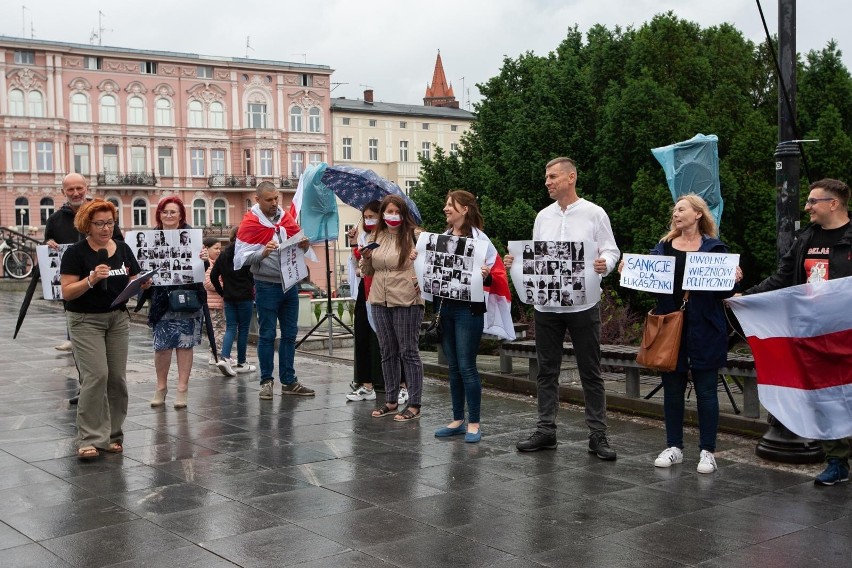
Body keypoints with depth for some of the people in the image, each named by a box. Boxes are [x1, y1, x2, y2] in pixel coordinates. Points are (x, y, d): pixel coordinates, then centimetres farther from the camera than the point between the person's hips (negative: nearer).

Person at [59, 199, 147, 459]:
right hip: (85, 321, -5)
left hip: (118, 319, 5)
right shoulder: (75, 252, -7)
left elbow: (133, 284, 11)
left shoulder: (123, 249, 7)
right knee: (96, 376, -14)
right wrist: (91, 279, -26)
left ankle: (112, 434, 15)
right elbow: (67, 292, -12)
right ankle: (90, 439, -9)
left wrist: (141, 284, -11)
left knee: (117, 378, 3)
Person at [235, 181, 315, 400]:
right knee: (267, 334, 2)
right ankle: (266, 381, 11)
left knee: (290, 333, 10)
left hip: (290, 283, 6)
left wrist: (304, 245, -4)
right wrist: (263, 253, -28)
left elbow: (297, 242, 18)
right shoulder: (250, 223, -8)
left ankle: (289, 381, 18)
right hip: (267, 285, -6)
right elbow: (242, 257, -13)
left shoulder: (286, 217, 8)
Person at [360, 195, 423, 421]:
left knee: (408, 352, -1)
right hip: (380, 301, 6)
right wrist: (365, 257, -2)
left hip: (407, 302, -6)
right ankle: (391, 401, 23)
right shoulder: (376, 237, 11)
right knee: (387, 352, 13)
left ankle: (414, 405, 6)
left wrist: (423, 280, -19)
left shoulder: (414, 235, -6)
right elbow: (368, 272, 18)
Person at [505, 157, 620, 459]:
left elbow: (611, 251, -3)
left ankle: (598, 434, 10)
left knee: (590, 371, 3)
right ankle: (546, 430, 19)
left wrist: (605, 265, -24)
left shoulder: (594, 213, -2)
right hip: (546, 304, 4)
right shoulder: (543, 216, 11)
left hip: (583, 305, -4)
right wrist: (517, 262, -5)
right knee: (547, 369, 10)